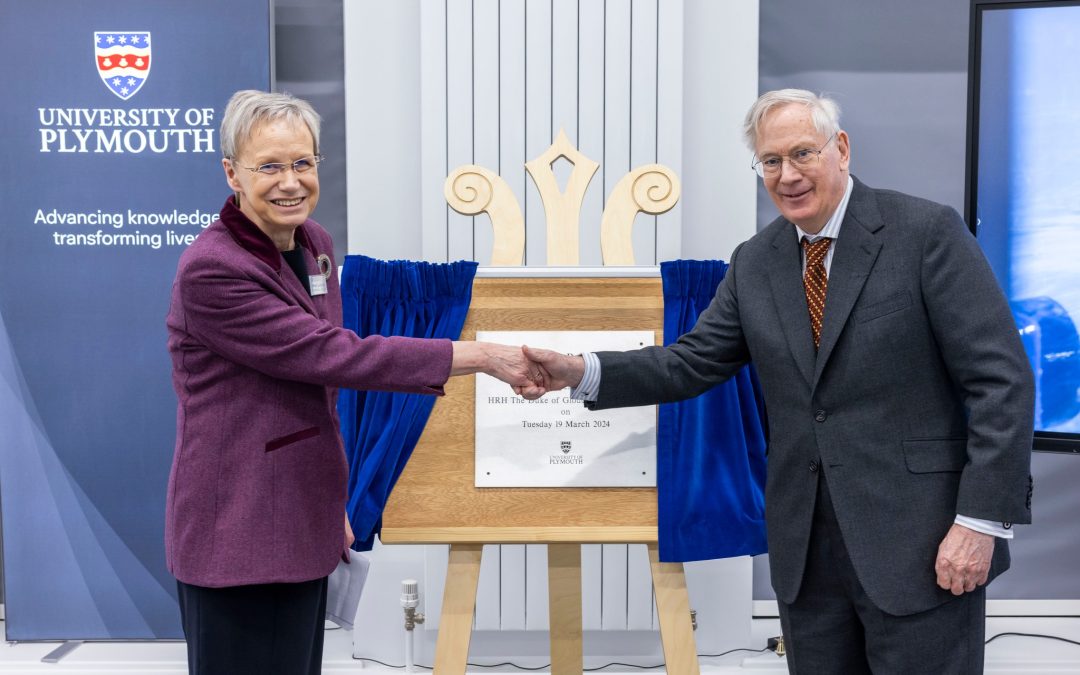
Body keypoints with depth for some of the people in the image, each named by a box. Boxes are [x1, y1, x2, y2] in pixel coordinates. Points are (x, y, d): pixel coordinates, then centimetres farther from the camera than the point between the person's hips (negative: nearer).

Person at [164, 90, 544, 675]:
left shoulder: (314, 244, 7)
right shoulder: (209, 271, -19)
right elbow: (333, 355, -23)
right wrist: (480, 356, -24)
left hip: (301, 526, 8)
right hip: (235, 535, -8)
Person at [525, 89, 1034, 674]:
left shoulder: (927, 231, -8)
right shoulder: (754, 262, 8)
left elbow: (1001, 379, -10)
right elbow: (694, 362, 8)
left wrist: (981, 520, -15)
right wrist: (583, 372, -8)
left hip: (920, 540, -4)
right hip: (805, 549, 5)